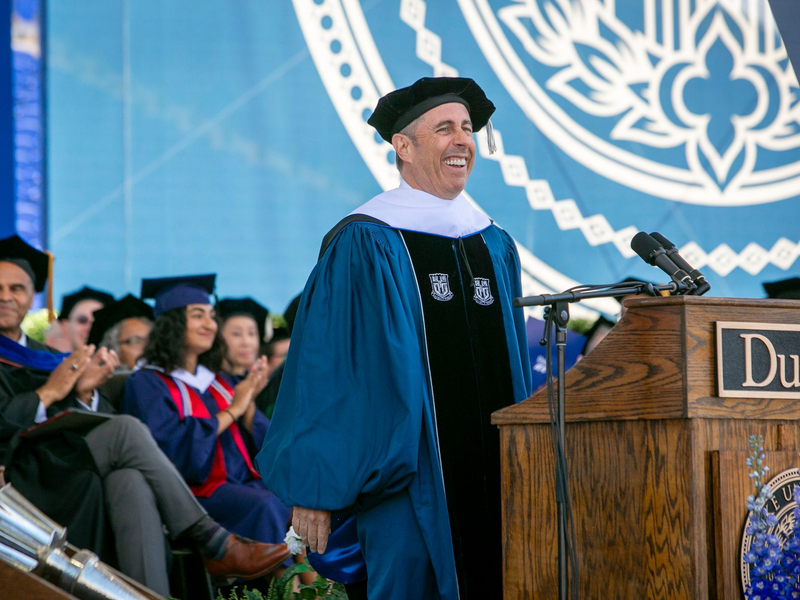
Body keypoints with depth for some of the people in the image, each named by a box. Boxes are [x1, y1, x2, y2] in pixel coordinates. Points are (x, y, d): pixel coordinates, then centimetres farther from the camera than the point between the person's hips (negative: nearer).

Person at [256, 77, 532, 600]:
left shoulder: (495, 247, 14)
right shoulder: (364, 246, -6)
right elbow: (323, 370, -9)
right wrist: (314, 490, -13)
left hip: (494, 487, 6)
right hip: (409, 482, -6)